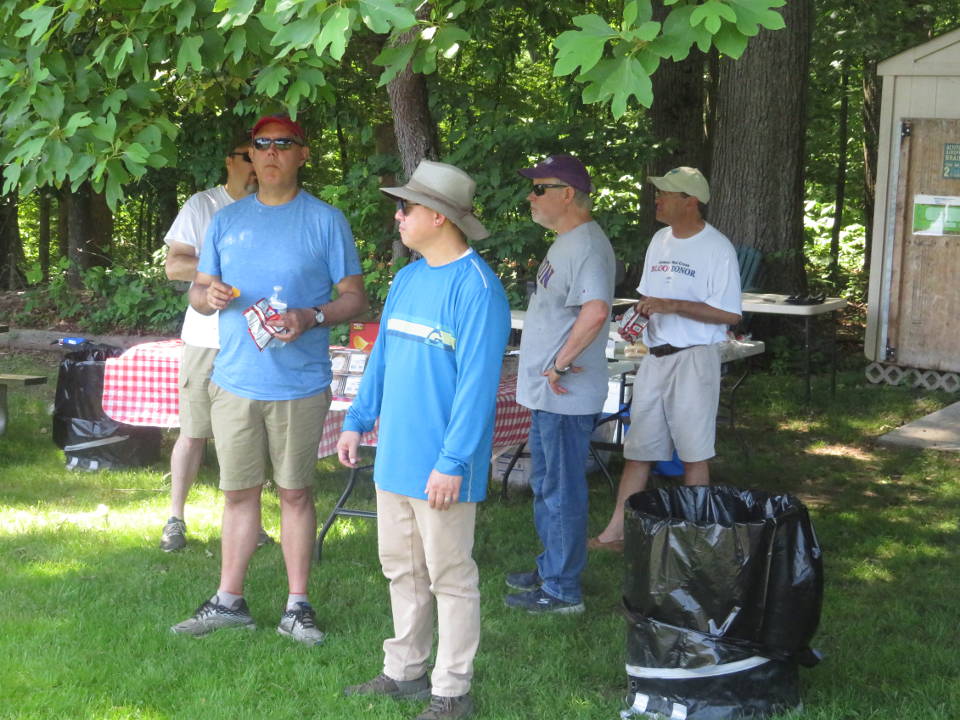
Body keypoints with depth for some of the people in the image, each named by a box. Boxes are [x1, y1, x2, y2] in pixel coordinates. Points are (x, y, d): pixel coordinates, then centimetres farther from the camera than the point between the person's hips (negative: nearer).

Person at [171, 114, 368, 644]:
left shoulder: (325, 220, 0)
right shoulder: (227, 220, 11)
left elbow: (355, 297, -1)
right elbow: (197, 291, 15)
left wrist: (311, 317, -20)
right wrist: (209, 295, -9)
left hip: (300, 385, -3)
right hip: (234, 381, 3)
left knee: (295, 492, 5)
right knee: (238, 492, 9)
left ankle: (297, 606, 13)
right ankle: (229, 601, 18)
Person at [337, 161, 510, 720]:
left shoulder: (475, 287, -17)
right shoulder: (407, 278, 9)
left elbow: (478, 381, -20)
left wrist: (452, 462, -22)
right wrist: (358, 421, 15)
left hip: (441, 468, -8)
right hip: (395, 457, 8)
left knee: (450, 577, 3)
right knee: (402, 568, 17)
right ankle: (405, 672, 31)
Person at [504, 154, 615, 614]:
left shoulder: (587, 246, -20)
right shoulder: (565, 242, 14)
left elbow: (595, 311, -35)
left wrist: (561, 364, -26)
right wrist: (549, 368, 15)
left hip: (565, 398, -11)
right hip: (547, 393, 11)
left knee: (562, 491, -2)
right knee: (545, 486, 21)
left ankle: (562, 590, 7)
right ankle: (550, 570, 34)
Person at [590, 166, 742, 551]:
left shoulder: (717, 249, -11)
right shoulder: (660, 240, 12)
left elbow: (730, 314, -15)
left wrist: (672, 306, -19)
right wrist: (645, 311, -1)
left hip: (694, 358, -7)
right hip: (655, 356, 7)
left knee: (694, 453, 1)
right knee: (637, 448, 8)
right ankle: (616, 531, 12)